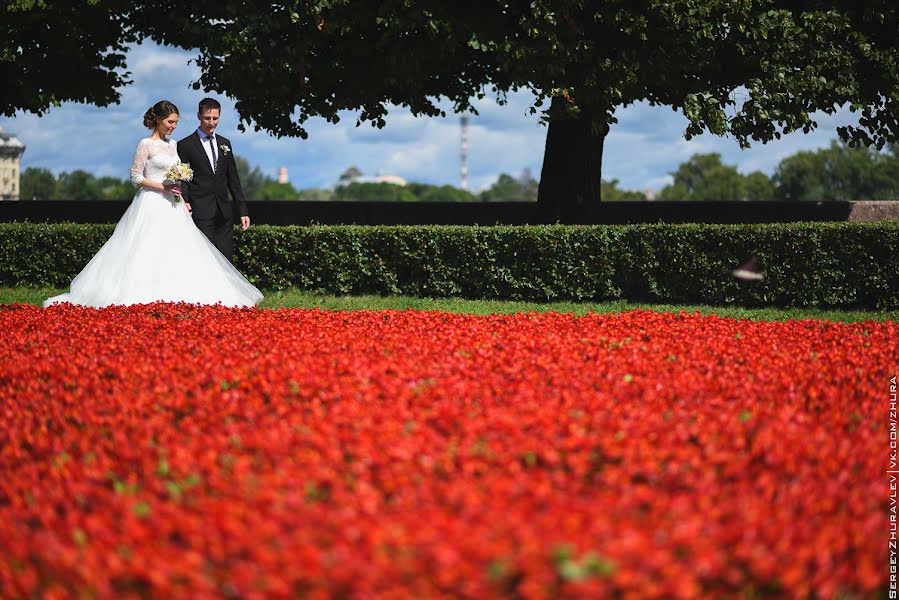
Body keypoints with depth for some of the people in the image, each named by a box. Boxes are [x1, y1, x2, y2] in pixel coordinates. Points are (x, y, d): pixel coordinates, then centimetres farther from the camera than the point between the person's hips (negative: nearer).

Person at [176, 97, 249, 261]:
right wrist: (184, 203, -21)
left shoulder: (225, 143, 15)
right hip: (201, 214, -5)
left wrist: (242, 211, 12)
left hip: (224, 213, 5)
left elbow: (233, 179, 17)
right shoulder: (185, 145, 0)